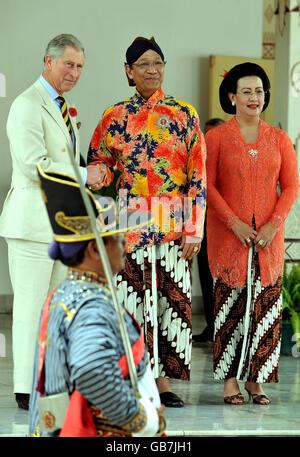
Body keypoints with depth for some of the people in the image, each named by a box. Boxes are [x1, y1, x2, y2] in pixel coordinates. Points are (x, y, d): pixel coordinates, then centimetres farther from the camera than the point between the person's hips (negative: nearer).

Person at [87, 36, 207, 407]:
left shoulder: (184, 115, 5)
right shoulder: (115, 117, 7)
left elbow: (198, 177, 2)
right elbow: (99, 162, 16)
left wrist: (194, 229, -4)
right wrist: (99, 176, -10)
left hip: (173, 221, 0)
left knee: (172, 295, -2)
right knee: (130, 294, -4)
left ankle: (164, 381, 5)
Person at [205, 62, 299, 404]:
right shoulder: (216, 137, 2)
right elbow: (207, 185, -3)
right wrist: (235, 222, -13)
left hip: (268, 235, 2)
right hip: (228, 233, -2)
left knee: (265, 307, 0)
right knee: (229, 304, -3)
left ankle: (255, 380, 6)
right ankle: (230, 380, 3)